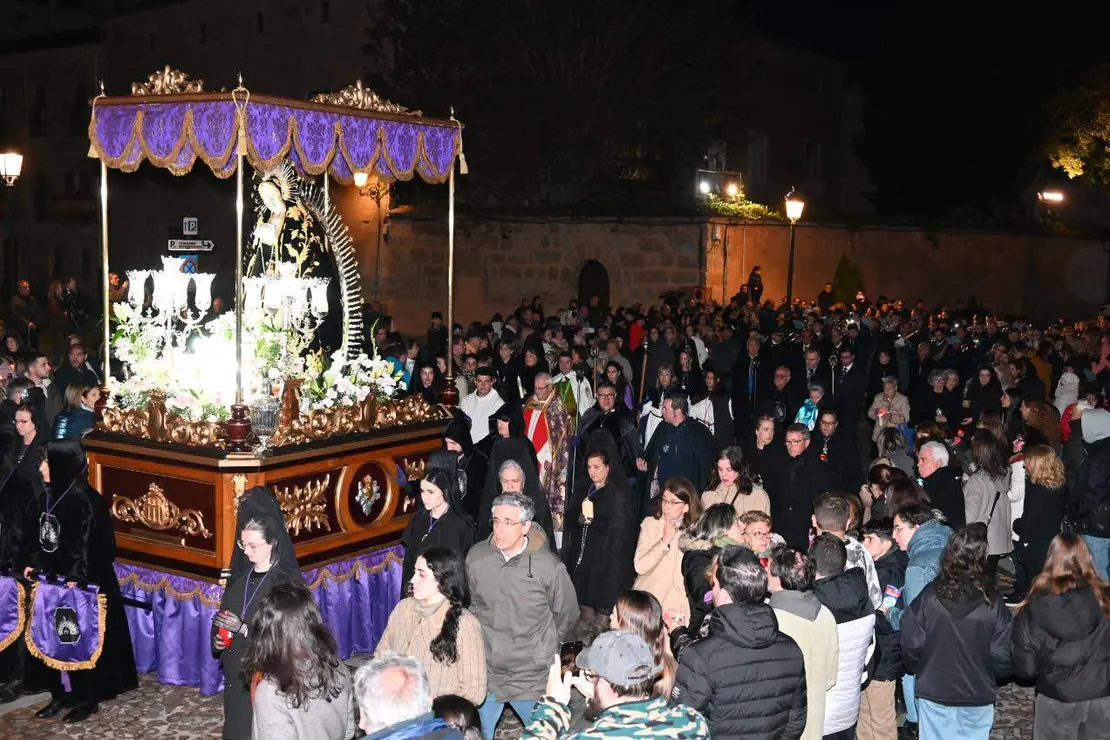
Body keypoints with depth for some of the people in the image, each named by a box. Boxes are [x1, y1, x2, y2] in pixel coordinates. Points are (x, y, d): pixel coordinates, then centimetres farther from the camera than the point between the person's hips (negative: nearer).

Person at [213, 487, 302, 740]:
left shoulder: (288, 581, -15)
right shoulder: (241, 574, 5)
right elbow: (223, 615, 15)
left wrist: (244, 628, -23)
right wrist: (219, 638, -5)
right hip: (235, 671, 6)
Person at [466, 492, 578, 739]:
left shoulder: (549, 566, -16)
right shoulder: (476, 557, -8)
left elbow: (567, 615, 0)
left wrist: (543, 649, 7)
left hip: (532, 679, -2)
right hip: (485, 673, 2)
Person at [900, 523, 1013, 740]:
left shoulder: (928, 597, -13)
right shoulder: (993, 604, -14)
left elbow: (911, 647, -9)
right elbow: (1003, 655, -8)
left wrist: (919, 670, 13)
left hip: (934, 692, 0)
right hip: (978, 697, 0)